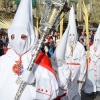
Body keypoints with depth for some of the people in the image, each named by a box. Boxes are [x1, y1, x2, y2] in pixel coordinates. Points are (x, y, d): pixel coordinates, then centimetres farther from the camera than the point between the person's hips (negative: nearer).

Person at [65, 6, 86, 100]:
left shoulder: (81, 47, -5)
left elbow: (83, 63, -5)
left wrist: (81, 77, -6)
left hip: (77, 74, -1)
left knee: (76, 92, 6)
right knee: (66, 92, 5)